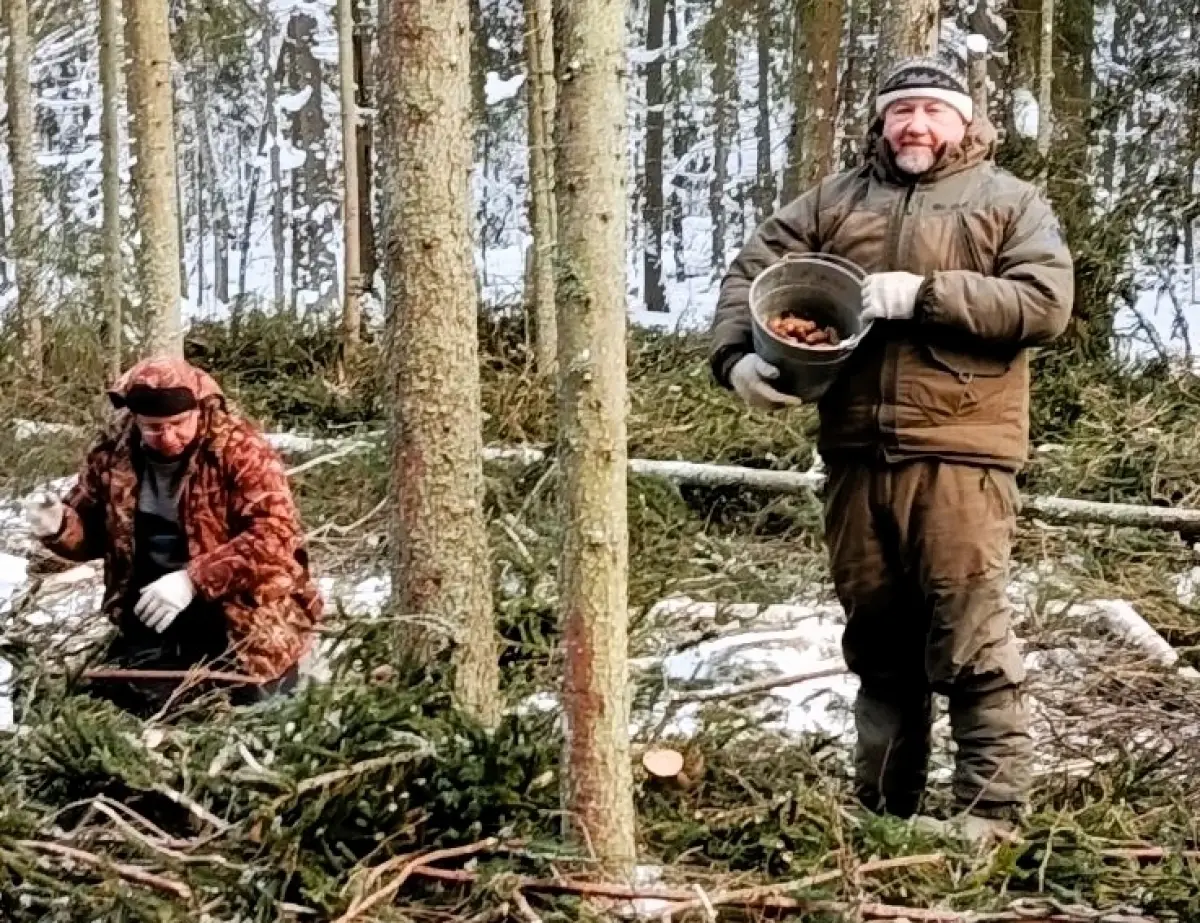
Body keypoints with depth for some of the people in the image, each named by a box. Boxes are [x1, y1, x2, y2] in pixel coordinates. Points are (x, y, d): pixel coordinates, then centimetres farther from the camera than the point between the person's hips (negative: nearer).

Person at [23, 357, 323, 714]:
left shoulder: (241, 449, -16)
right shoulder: (114, 453, -2)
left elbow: (275, 535, -24)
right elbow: (92, 530, 10)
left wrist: (194, 580, -31)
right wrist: (59, 526, -15)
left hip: (241, 607, -4)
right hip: (155, 609, 4)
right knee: (126, 696, -4)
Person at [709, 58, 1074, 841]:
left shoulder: (1010, 203, 6)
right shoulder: (836, 200, 16)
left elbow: (1046, 303, -8)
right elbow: (752, 270, 12)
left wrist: (925, 294, -15)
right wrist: (736, 355, -7)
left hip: (959, 453, -4)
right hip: (856, 455, 4)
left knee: (972, 642, -7)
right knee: (877, 638, 13)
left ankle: (991, 814, 2)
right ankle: (881, 810, 24)